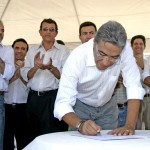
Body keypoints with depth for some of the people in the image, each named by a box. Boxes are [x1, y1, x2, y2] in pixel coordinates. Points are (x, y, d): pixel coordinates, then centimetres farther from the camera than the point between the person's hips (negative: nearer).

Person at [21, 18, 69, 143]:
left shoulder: (63, 50, 3)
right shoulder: (32, 51, 13)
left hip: (54, 97, -3)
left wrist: (50, 67, -23)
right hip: (33, 98, 4)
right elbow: (25, 76, 5)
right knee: (33, 135, 9)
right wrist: (35, 67, -15)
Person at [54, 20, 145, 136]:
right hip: (80, 106, -2)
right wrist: (80, 125, -52)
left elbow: (134, 87, -28)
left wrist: (130, 126, -39)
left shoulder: (125, 49, -29)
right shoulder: (77, 57, -33)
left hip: (107, 106, 2)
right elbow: (62, 103, -34)